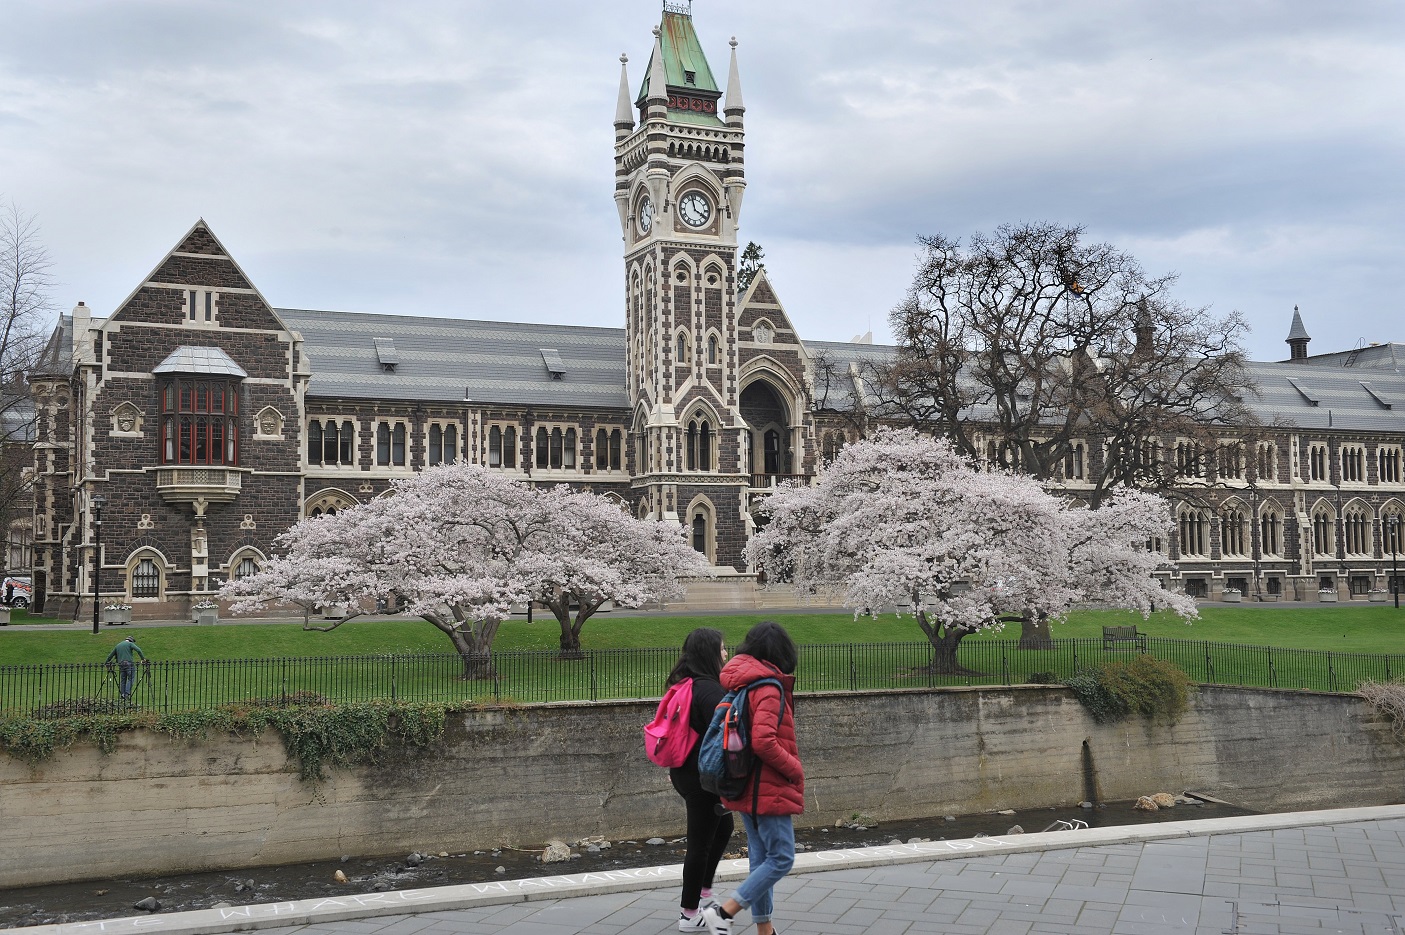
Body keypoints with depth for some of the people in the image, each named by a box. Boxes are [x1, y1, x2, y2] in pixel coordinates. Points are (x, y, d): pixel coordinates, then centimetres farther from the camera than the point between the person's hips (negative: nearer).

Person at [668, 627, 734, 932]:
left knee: (723, 827, 25)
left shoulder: (684, 685, 9)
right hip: (703, 777, -10)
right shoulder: (709, 690, -21)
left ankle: (702, 893, 33)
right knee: (701, 843, 2)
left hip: (684, 772, 10)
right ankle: (690, 914, 12)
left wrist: (675, 768, 27)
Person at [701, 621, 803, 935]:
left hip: (746, 787, 9)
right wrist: (795, 768, -14)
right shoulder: (769, 688, -18)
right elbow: (763, 741, -27)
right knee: (781, 858, -3)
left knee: (761, 858, 14)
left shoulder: (739, 682, 9)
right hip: (769, 788, -9)